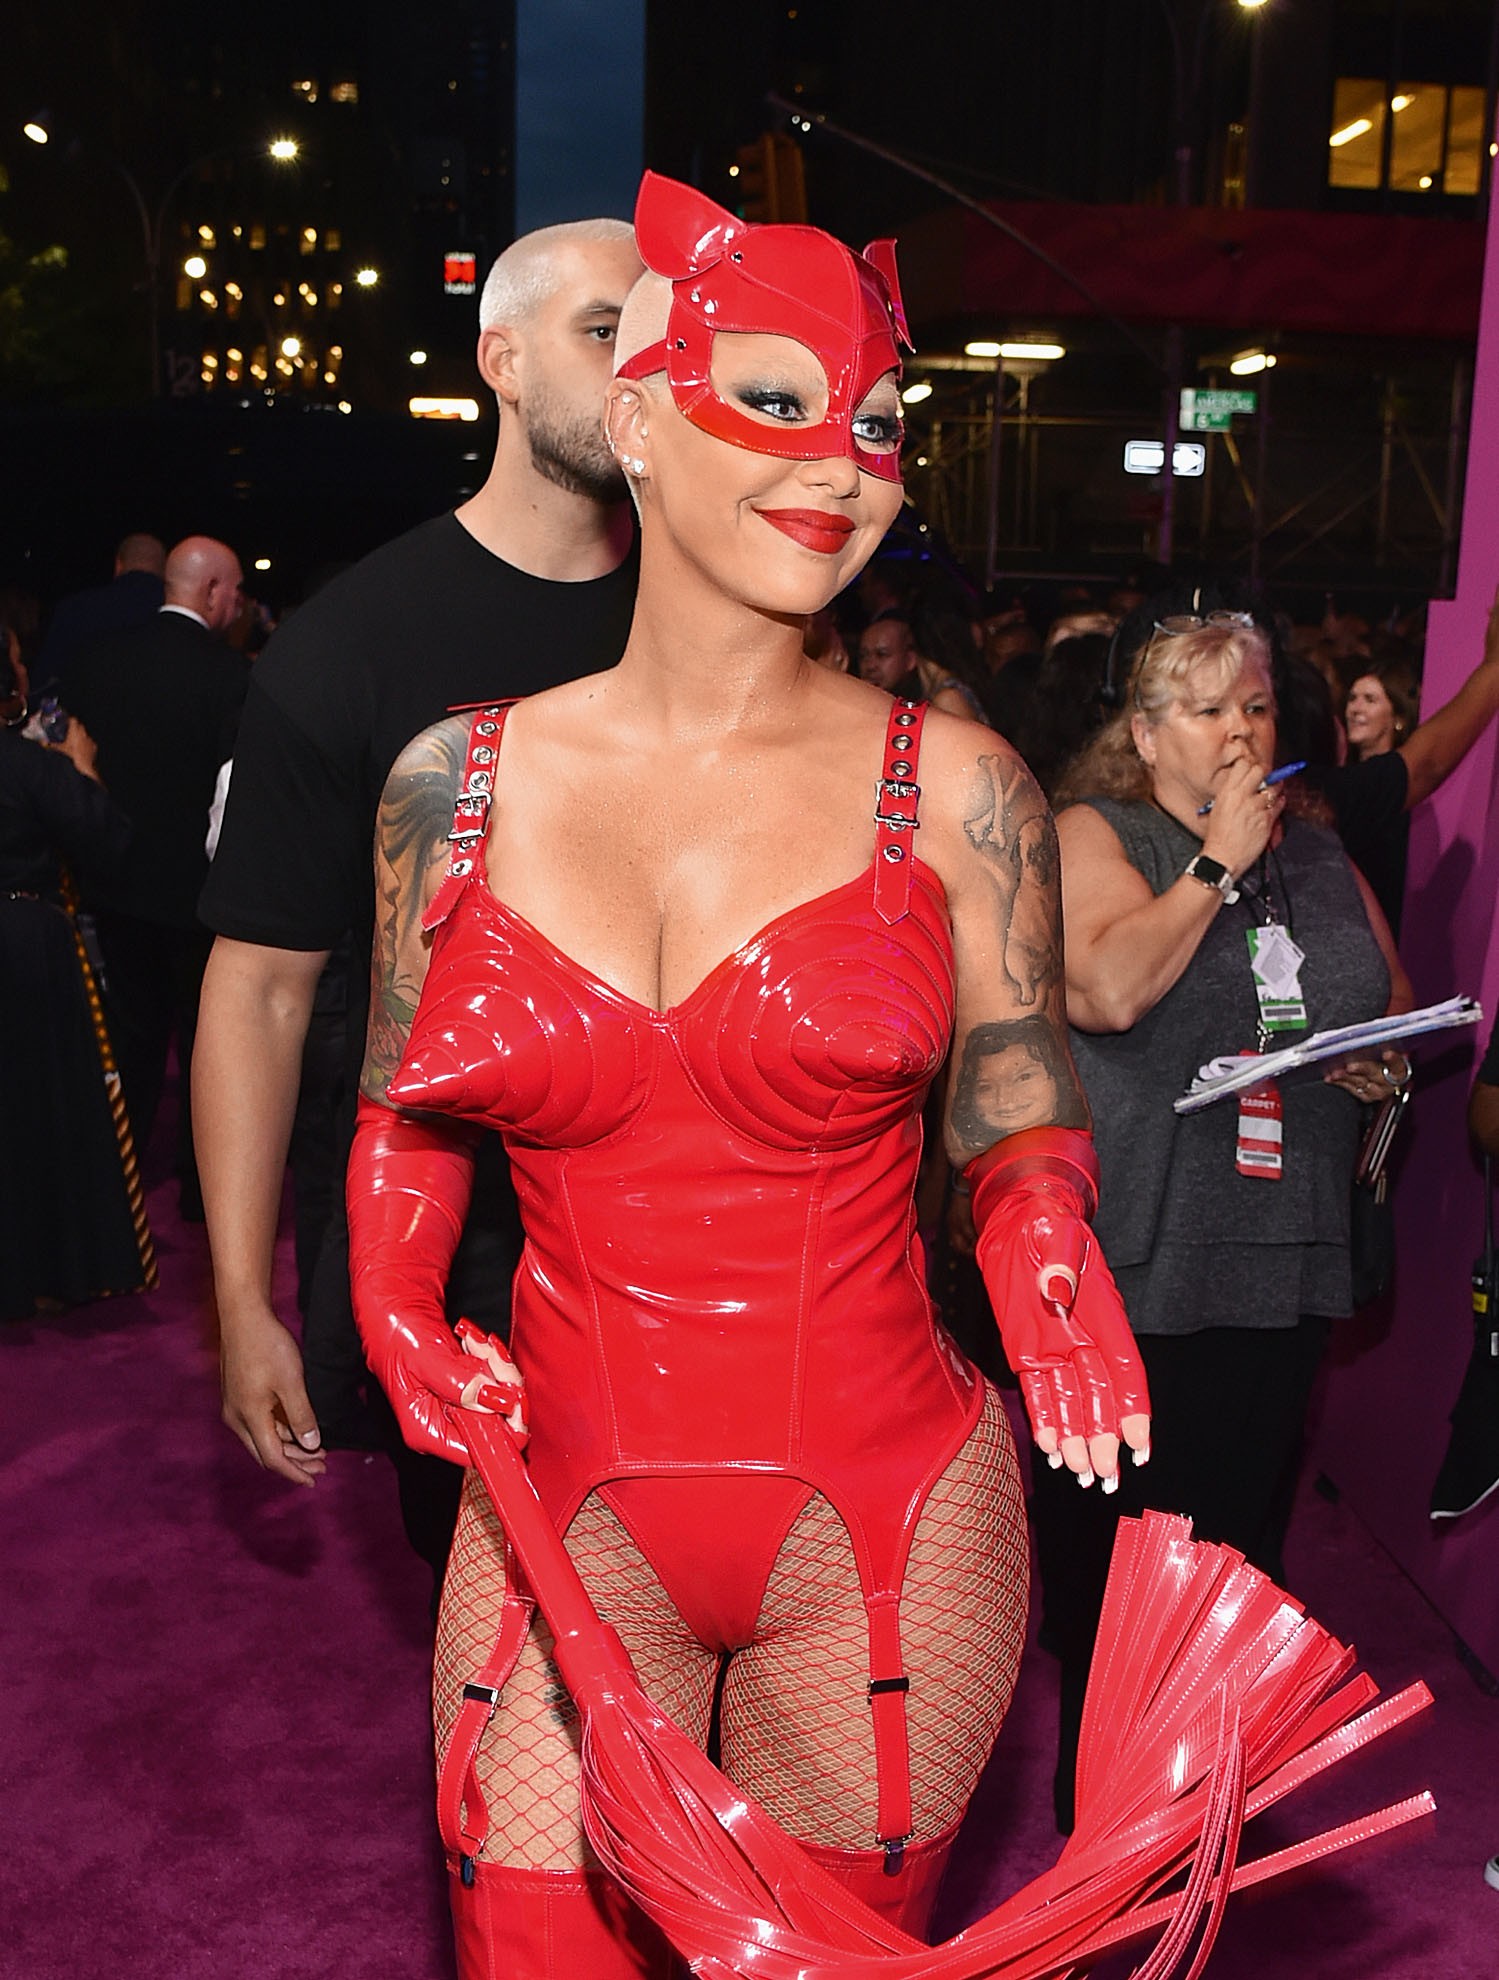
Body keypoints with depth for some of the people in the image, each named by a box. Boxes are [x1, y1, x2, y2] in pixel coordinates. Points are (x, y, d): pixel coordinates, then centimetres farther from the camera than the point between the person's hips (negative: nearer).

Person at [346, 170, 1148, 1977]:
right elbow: (404, 1107, 11)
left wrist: (1034, 1219, -17)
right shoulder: (456, 782, -2)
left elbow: (1020, 1119, 3)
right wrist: (397, 1310, -5)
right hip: (565, 1506, 1)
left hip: (884, 1519, 0)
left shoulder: (955, 790, -6)